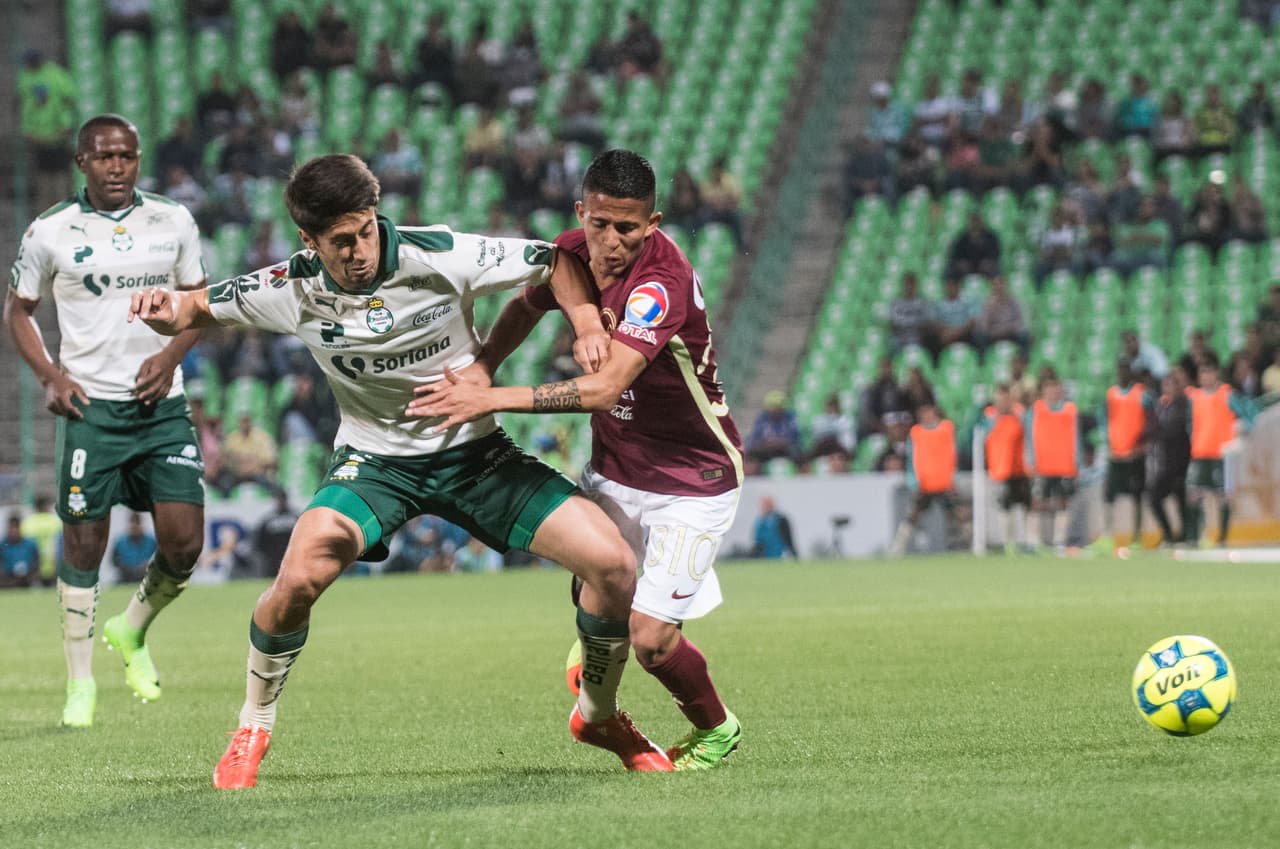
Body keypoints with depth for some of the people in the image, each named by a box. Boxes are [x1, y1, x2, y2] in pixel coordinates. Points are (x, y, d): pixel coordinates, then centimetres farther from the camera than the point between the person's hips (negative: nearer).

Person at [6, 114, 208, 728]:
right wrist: (49, 375, -6)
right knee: (84, 543, -2)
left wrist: (171, 356, -5)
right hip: (91, 404, -2)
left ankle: (132, 632, 25)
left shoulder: (173, 222, 6)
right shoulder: (50, 233, 0)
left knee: (184, 543, -5)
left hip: (161, 402, 2)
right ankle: (80, 683, 10)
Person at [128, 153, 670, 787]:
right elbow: (199, 309, 0)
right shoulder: (291, 289, -15)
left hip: (475, 452, 1)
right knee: (300, 576, -29)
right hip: (373, 460, -1)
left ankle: (599, 715, 15)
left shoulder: (440, 257, -20)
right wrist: (167, 310, -23)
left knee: (613, 564, -13)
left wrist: (587, 325, -24)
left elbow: (552, 260, -7)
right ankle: (253, 729, -2)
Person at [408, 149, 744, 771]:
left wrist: (492, 399, -40)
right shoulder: (573, 253, -8)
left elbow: (605, 388, -41)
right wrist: (479, 369, -2)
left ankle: (715, 730, 20)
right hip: (614, 465, 6)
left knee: (649, 638, -10)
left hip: (694, 479, -6)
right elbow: (527, 303, 16)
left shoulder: (662, 280, -31)